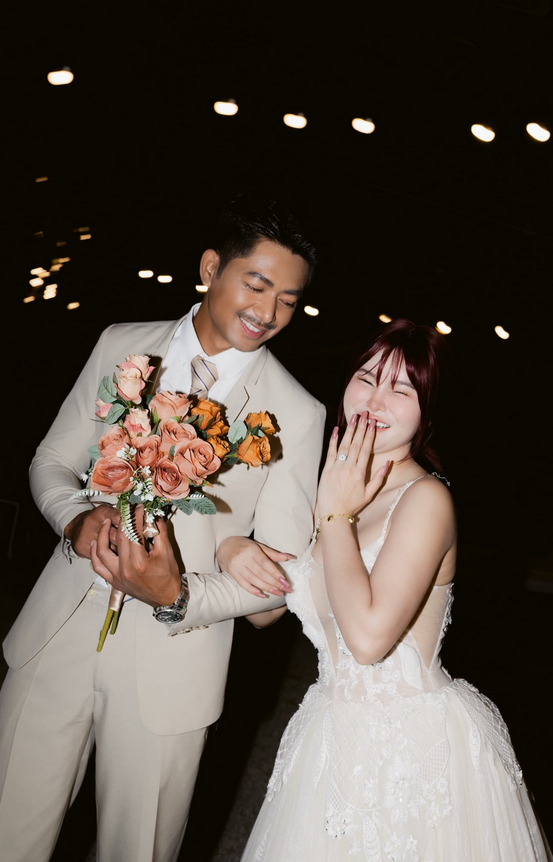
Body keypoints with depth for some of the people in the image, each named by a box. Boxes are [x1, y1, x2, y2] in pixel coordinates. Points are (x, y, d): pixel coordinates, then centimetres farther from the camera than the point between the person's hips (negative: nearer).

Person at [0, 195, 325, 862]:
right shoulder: (122, 345, 2)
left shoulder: (297, 414, -7)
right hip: (60, 632, 2)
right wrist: (77, 519, -14)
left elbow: (280, 572, -7)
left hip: (171, 659, -2)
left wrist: (182, 598, -24)